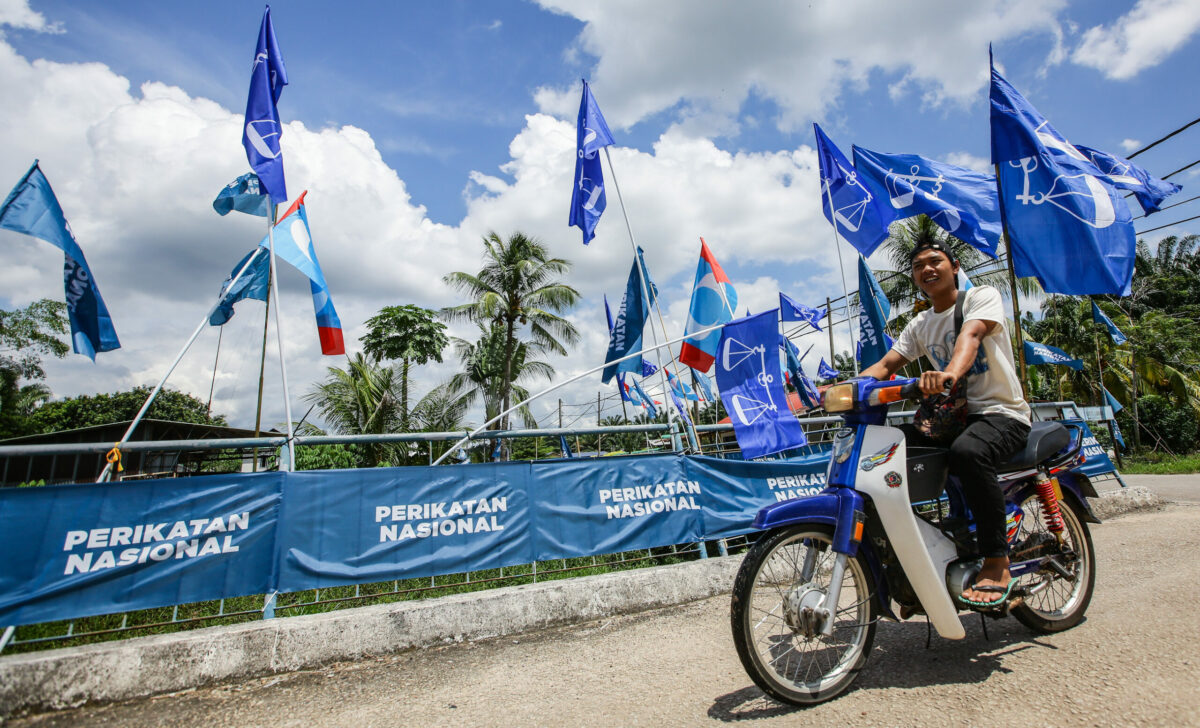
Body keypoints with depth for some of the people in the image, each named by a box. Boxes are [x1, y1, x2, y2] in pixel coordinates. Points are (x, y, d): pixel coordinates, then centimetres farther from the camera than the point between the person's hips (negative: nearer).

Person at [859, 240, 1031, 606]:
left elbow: (970, 336, -25)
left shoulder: (982, 295, -2)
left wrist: (951, 372, -47)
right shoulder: (919, 325, 16)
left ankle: (998, 563, -22)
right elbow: (885, 365, 5)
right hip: (952, 416, 6)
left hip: (1002, 414, -6)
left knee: (967, 451, -38)